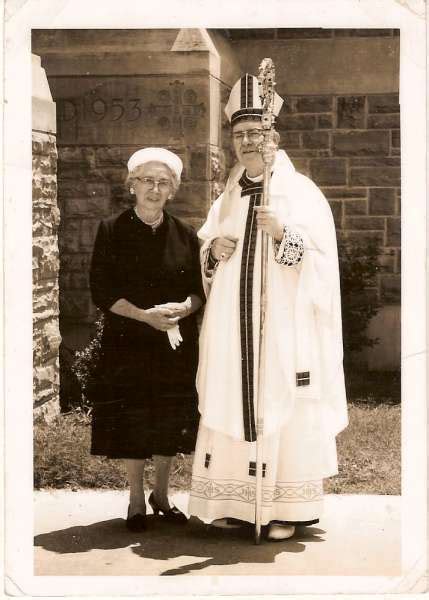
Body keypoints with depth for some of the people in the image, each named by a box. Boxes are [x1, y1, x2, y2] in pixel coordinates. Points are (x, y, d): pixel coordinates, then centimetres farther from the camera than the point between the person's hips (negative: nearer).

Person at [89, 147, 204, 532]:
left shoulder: (185, 236, 4)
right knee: (131, 421, 1)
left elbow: (199, 290, 6)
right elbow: (101, 292, -7)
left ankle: (162, 494, 26)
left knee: (170, 421, 8)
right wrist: (144, 315, -19)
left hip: (176, 343, 2)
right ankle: (137, 499, 17)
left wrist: (183, 307, -17)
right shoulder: (112, 232, -3)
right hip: (128, 342, -2)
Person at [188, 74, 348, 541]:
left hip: (282, 327, -5)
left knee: (284, 412, -3)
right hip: (232, 326, 5)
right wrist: (213, 250, -2)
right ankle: (236, 501, 16)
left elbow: (320, 262, -9)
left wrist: (282, 234, -24)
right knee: (230, 409, 6)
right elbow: (203, 258, 20)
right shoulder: (227, 196, 14)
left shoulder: (302, 193, -2)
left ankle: (285, 508, 6)